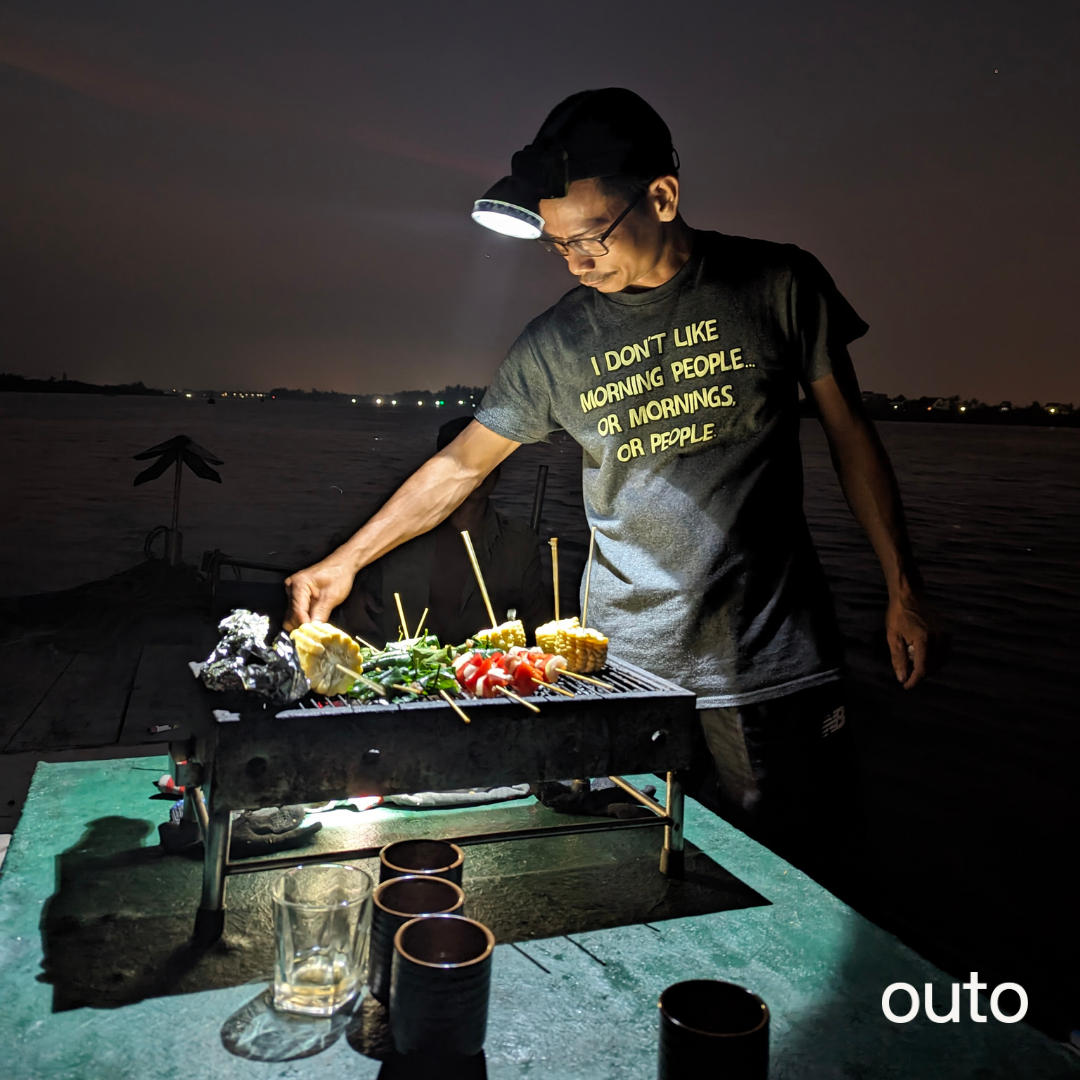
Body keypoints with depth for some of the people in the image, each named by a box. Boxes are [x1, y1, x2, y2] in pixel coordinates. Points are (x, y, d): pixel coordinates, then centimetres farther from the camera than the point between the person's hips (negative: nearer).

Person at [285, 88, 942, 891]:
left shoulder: (779, 284, -2)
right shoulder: (555, 343, 1)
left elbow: (850, 432, 6)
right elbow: (461, 464, 10)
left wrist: (903, 588, 5)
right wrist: (347, 560, 10)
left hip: (779, 666, 0)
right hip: (629, 672, 1)